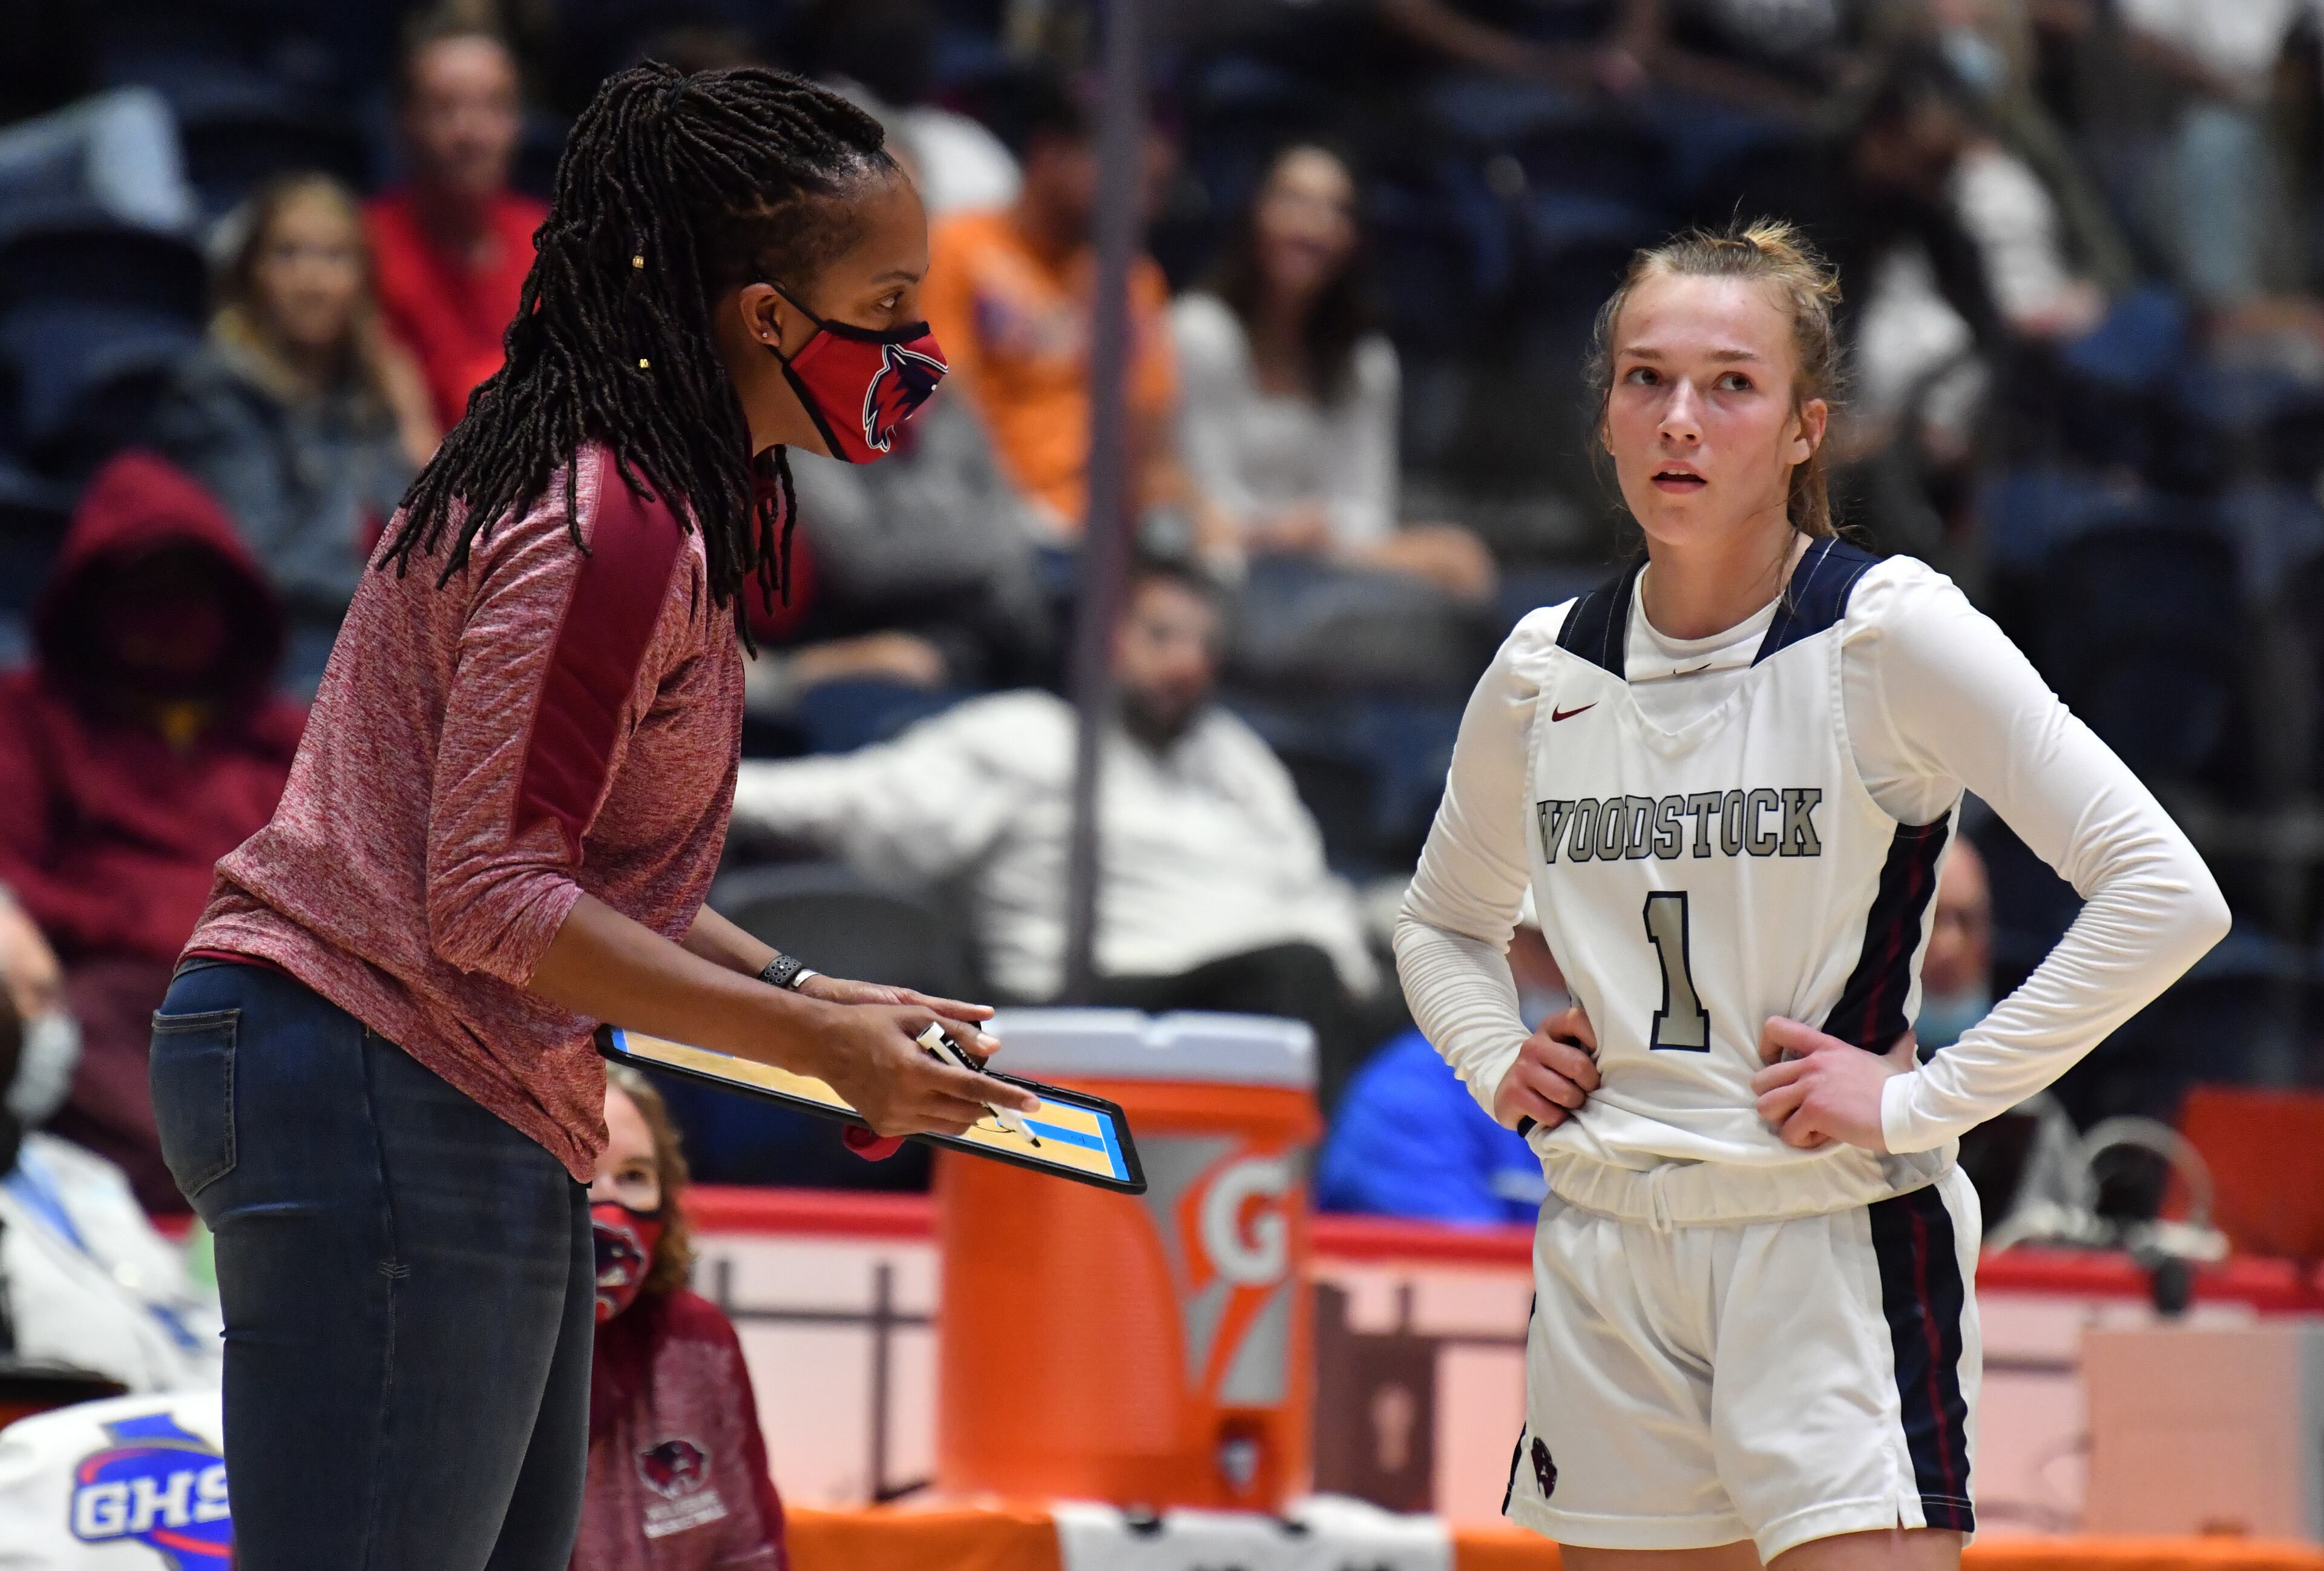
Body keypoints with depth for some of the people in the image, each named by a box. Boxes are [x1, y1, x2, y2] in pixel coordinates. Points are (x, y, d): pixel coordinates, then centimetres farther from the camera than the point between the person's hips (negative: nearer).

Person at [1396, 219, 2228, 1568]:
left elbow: (2168, 894, -14)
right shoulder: (1544, 672, 7)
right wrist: (1500, 1065, 6)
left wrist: (1923, 1102, -14)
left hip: (1839, 1248, -5)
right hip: (1606, 1257, 5)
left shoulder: (1891, 635, -8)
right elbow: (1443, 925, 27)